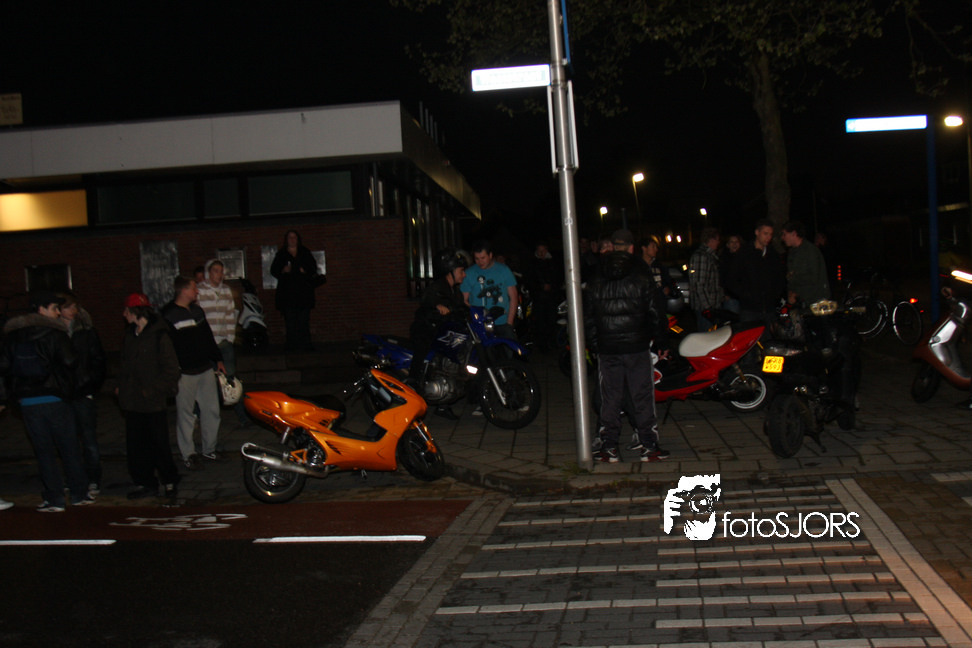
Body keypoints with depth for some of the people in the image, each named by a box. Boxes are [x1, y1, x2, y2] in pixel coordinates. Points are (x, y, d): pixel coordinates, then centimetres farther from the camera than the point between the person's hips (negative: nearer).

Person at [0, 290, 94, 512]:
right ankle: (79, 493, 15)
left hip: (26, 401, 3)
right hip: (54, 399, -3)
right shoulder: (54, 333, -7)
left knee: (44, 451, 8)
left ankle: (54, 499, 7)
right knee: (69, 448, 9)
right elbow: (70, 363, -13)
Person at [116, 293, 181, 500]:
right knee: (136, 444, 9)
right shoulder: (129, 336, 12)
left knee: (159, 444, 0)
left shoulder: (159, 336, -10)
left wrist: (153, 390, -14)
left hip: (152, 403, -7)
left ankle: (170, 481, 15)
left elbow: (171, 369, -10)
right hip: (132, 401, 7)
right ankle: (145, 483, 19)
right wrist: (120, 386, 7)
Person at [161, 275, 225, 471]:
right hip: (185, 373, -7)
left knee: (211, 410, 9)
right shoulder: (168, 315, -10)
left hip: (205, 369, 7)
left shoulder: (197, 310, 14)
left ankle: (209, 449, 23)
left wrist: (218, 359, 21)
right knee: (185, 414, 2)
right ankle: (188, 454, 12)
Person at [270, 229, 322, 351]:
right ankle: (292, 345, -5)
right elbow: (273, 270, 10)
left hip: (303, 291, 1)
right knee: (290, 320, -7)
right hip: (287, 293, -1)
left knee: (304, 320, -6)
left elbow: (313, 267, 12)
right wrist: (283, 271, -10)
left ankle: (305, 345, -4)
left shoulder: (305, 253, 16)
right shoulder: (281, 254, 14)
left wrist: (305, 271, -8)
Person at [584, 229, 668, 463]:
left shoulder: (594, 283, 4)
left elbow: (588, 319, 5)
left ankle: (610, 447, 10)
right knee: (643, 396, 4)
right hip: (637, 347, -2)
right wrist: (649, 336, 13)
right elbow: (653, 314, -3)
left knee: (610, 398, 8)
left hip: (607, 350, 2)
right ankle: (648, 446, 7)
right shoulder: (642, 280, -4)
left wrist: (594, 344, 13)